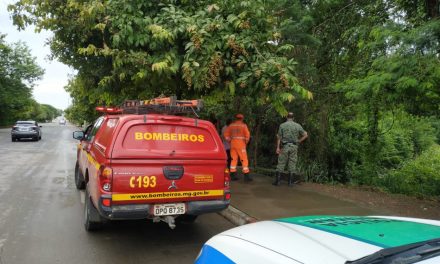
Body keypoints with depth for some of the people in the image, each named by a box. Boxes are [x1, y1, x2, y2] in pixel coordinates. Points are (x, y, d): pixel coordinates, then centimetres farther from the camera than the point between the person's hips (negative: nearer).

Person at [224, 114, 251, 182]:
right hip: (241, 144, -5)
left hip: (233, 143, 5)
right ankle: (246, 176, -6)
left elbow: (226, 134, 8)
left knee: (233, 159, 9)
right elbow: (247, 135, -16)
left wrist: (230, 141, 12)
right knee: (244, 160, -2)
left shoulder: (231, 125, 8)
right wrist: (246, 142, -1)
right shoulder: (243, 125, -6)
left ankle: (233, 175, 7)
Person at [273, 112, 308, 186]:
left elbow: (279, 137, -3)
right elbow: (306, 135, 4)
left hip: (285, 146, -1)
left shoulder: (282, 125, 0)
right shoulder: (297, 125, 4)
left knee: (281, 164, 3)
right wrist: (298, 141, 10)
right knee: (292, 164, 5)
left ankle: (277, 181, 1)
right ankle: (290, 182, 5)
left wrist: (278, 148, -1)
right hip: (294, 147, 1)